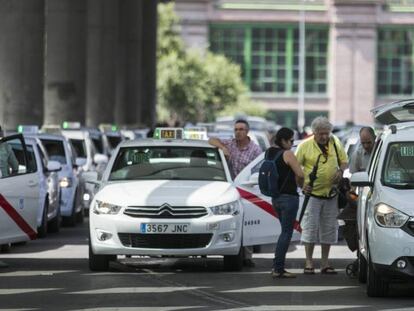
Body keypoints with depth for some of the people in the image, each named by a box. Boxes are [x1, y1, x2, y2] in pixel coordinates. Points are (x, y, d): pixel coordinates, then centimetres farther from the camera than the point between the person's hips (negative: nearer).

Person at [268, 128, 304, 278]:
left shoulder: (270, 153, 9)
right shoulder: (287, 154, -14)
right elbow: (300, 174, -18)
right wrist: (300, 184, 5)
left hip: (275, 197, 8)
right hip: (288, 197, -8)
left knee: (285, 231, 18)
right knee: (287, 233, -3)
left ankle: (277, 267, 15)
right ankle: (278, 269, -6)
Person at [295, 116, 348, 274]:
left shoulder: (335, 143, 5)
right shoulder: (305, 145, -6)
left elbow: (344, 161, 15)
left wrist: (340, 170, -6)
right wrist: (302, 184, -13)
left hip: (331, 192, 4)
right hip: (313, 192, -4)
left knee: (329, 228, 7)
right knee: (310, 227, -5)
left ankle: (325, 263, 16)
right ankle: (309, 263, 1)